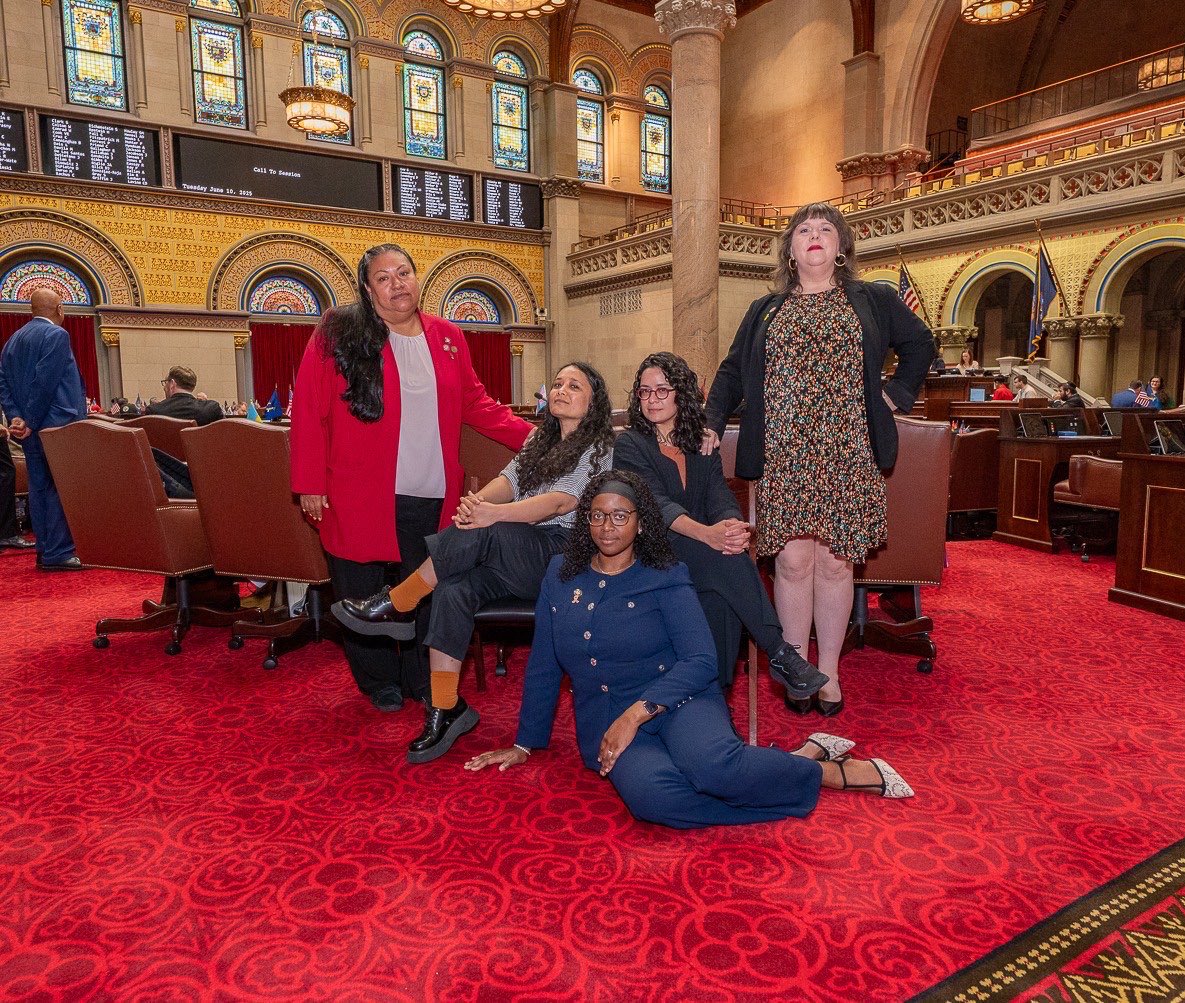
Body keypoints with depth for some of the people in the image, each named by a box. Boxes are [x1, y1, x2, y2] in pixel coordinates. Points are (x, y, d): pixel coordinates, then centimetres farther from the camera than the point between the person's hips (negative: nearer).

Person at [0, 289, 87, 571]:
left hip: (29, 428, 8)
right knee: (60, 487, -6)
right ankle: (58, 553, -6)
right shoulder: (56, 335, -9)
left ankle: (45, 550, 14)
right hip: (56, 424, -8)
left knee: (39, 487, 10)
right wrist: (31, 421, -12)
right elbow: (45, 382, -17)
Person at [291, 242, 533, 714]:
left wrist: (532, 436, 2)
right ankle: (379, 682, 29)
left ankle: (421, 679, 30)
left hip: (431, 497, 3)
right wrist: (310, 482, -9)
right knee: (362, 594, 8)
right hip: (359, 496, -3)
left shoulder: (448, 339, 9)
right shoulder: (338, 335, -3)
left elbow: (476, 405, 13)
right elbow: (308, 410, -5)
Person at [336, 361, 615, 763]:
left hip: (561, 554, -6)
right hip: (515, 557, 6)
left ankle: (397, 606, -14)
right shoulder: (540, 438, 23)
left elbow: (561, 502, -16)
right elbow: (509, 480, 9)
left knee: (479, 532, -31)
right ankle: (445, 710, -18)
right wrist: (479, 500, -15)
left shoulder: (600, 448, -1)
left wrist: (495, 513, -31)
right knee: (453, 590, -23)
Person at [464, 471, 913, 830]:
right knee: (648, 794, -33)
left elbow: (701, 662, -10)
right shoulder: (561, 575, 10)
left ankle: (812, 761, -7)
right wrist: (524, 744, 17)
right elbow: (542, 668, 16)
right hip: (604, 716, 3)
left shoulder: (665, 577, 0)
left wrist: (636, 713, -20)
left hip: (676, 700, -2)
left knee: (712, 764, -38)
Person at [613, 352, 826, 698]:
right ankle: (780, 654, -26)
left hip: (704, 553, 4)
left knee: (719, 601, -31)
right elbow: (656, 502, -16)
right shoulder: (630, 445, 2)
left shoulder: (702, 446, 16)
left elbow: (721, 497, -1)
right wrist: (707, 533, -36)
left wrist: (732, 528, -28)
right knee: (725, 556, -32)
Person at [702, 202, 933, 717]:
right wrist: (712, 422, 0)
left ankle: (829, 673, 14)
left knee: (834, 562, 2)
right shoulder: (764, 312, 16)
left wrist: (895, 395, 11)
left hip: (846, 456, 0)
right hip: (783, 457, 1)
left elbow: (920, 343, 22)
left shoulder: (873, 301, 13)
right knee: (792, 560, -3)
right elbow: (732, 371, 14)